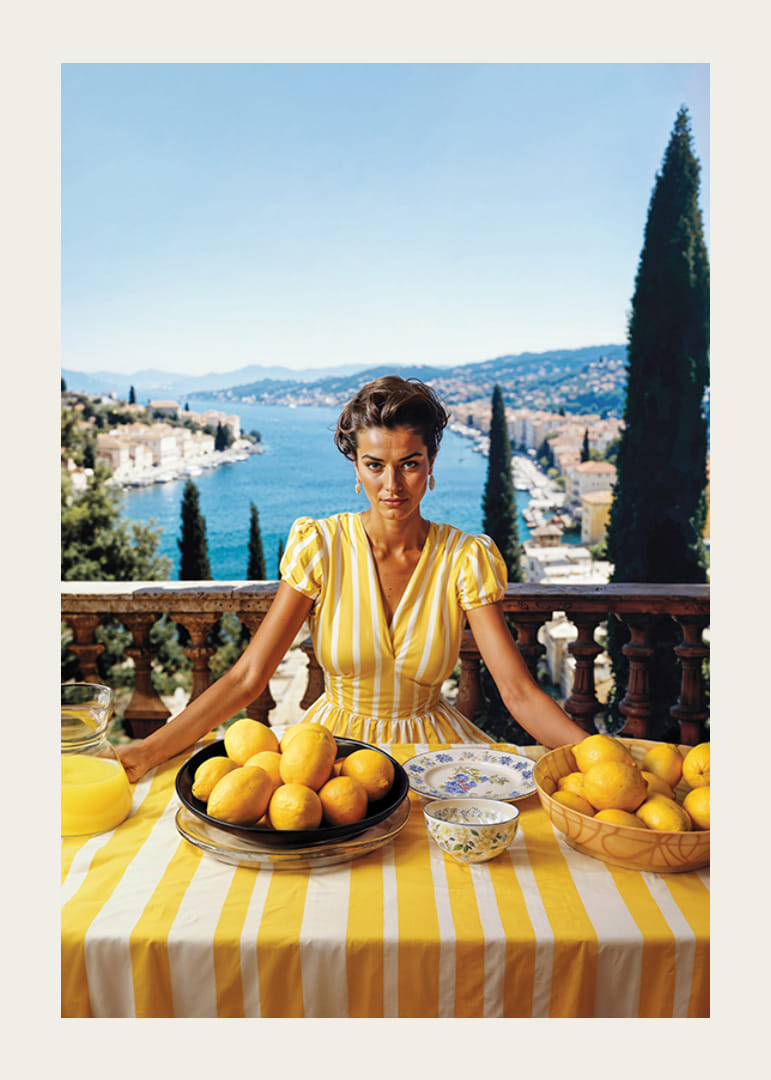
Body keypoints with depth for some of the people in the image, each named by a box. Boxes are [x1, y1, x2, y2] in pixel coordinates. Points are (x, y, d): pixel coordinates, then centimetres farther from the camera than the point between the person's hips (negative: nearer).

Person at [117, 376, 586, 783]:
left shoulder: (466, 558, -8)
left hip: (432, 742, 1)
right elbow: (247, 678, -13)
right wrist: (147, 752, -23)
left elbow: (519, 691, -12)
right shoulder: (319, 547, -10)